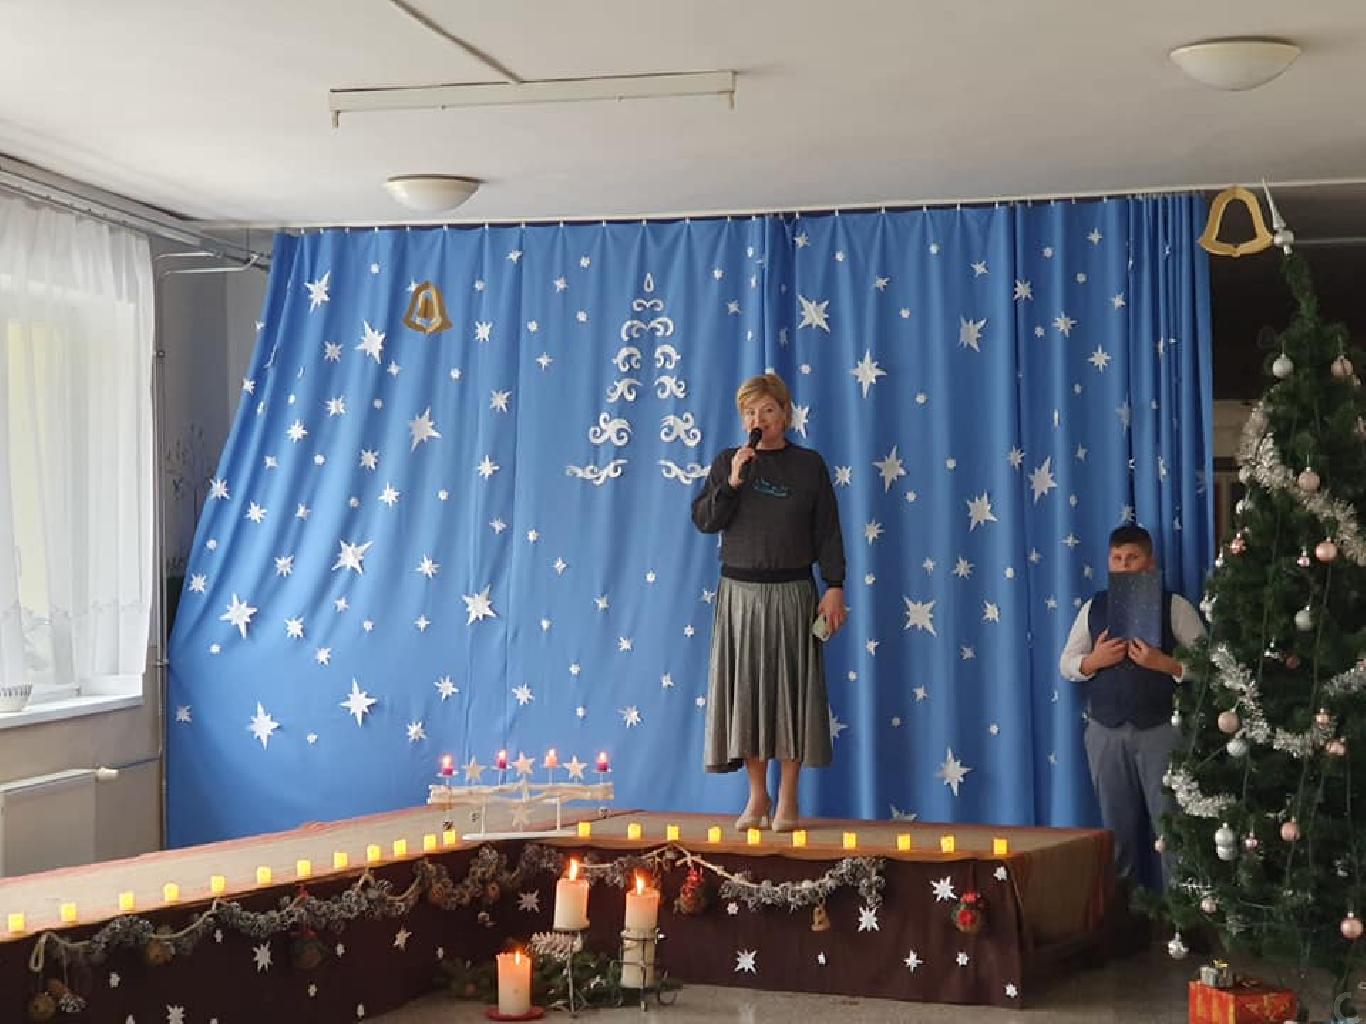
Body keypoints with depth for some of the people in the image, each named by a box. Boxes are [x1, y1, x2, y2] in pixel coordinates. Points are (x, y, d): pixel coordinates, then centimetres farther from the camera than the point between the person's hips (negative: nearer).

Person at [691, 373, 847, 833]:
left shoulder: (808, 464, 3)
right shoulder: (728, 463, 6)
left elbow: (827, 532, 2)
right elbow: (704, 520, -1)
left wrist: (834, 587, -7)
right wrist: (731, 482, -14)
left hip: (790, 595, -1)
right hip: (739, 593, 1)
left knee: (790, 689, 0)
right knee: (745, 689, 3)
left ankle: (787, 800, 9)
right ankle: (757, 798, 14)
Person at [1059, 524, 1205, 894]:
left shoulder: (1174, 607, -2)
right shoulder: (1093, 608, 8)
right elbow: (1067, 665, 11)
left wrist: (1162, 663, -19)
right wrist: (1094, 660, -9)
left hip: (1160, 729, -3)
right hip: (1106, 731, 3)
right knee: (1117, 824, 11)